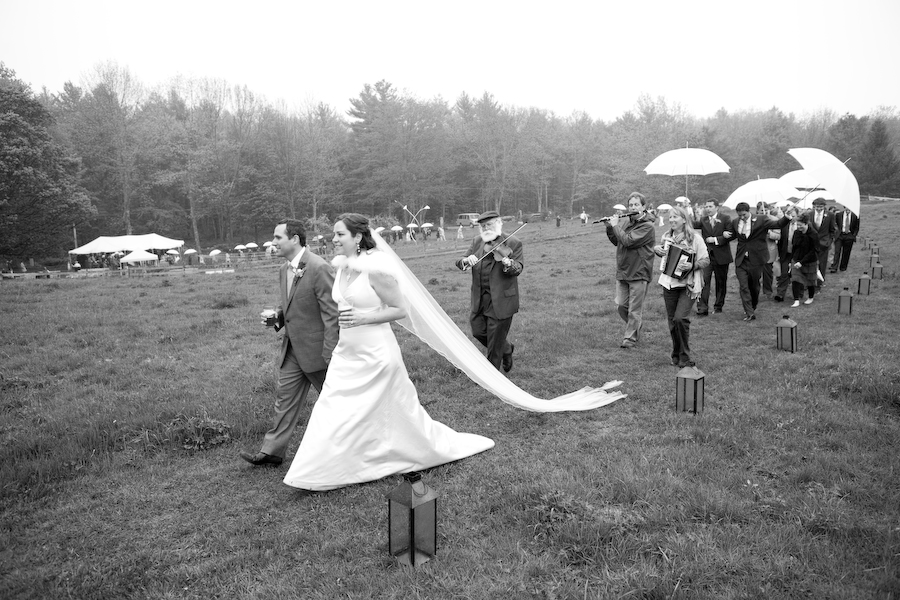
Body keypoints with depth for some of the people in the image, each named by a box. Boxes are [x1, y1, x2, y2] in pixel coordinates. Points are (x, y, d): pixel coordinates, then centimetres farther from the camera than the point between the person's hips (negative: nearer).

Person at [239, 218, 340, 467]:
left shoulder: (319, 268, -20)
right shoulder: (284, 270, 8)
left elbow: (332, 315, -20)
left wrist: (330, 356, -21)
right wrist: (277, 317, 0)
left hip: (316, 350, -8)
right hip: (292, 349, 8)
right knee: (285, 399, 11)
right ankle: (272, 451, 18)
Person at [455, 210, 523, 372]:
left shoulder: (513, 244, -7)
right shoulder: (477, 241, 8)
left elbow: (518, 269, -17)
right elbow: (459, 262, 4)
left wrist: (507, 263, -39)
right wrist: (466, 260, -21)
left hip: (501, 300, -5)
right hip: (479, 299, 5)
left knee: (495, 340, 3)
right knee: (478, 331, 12)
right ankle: (507, 349, 39)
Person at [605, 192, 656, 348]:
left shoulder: (647, 226, -13)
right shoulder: (625, 221, 9)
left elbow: (628, 241, -24)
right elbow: (616, 242, 19)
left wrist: (615, 225, -12)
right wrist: (609, 227, 4)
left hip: (639, 273, -7)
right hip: (622, 272, 7)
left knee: (634, 309, 1)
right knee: (621, 305, 10)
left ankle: (630, 338, 12)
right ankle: (635, 327, 33)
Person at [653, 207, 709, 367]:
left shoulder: (695, 239, -7)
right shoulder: (666, 237, 8)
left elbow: (706, 260, -6)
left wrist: (692, 265, -24)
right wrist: (656, 249, 5)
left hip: (688, 285, -5)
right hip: (669, 284, 5)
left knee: (680, 318, -17)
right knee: (672, 321, 9)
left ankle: (685, 358, -3)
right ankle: (676, 356, 26)